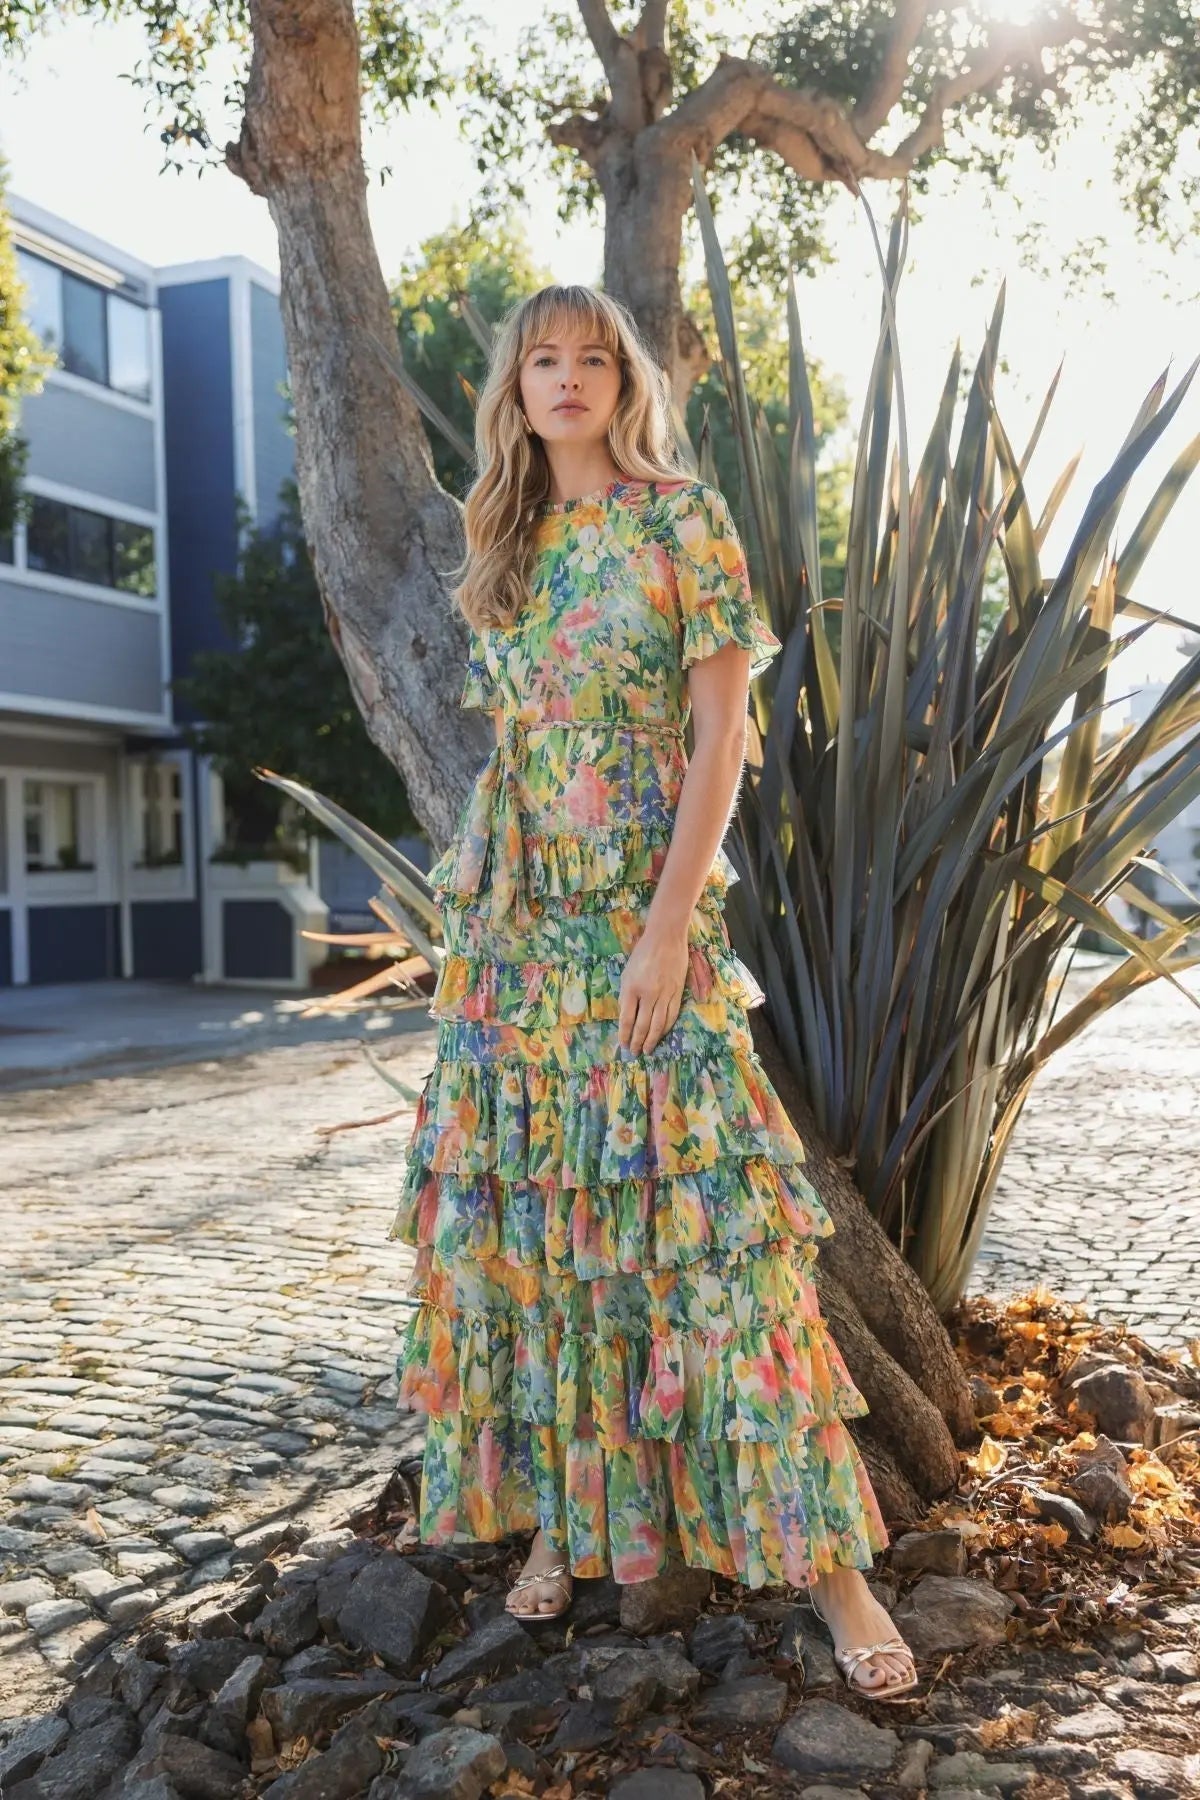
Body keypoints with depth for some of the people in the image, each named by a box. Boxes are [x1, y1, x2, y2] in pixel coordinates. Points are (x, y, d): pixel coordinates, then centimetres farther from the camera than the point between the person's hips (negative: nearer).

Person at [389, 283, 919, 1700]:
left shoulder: (683, 517, -1)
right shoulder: (508, 549, 14)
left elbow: (722, 734, -8)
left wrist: (669, 927, -16)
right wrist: (472, 905, 11)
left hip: (648, 903, -5)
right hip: (515, 921, 5)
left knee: (697, 1209, -8)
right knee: (526, 1211, 5)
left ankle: (823, 1554, 1)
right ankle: (562, 1511, 19)